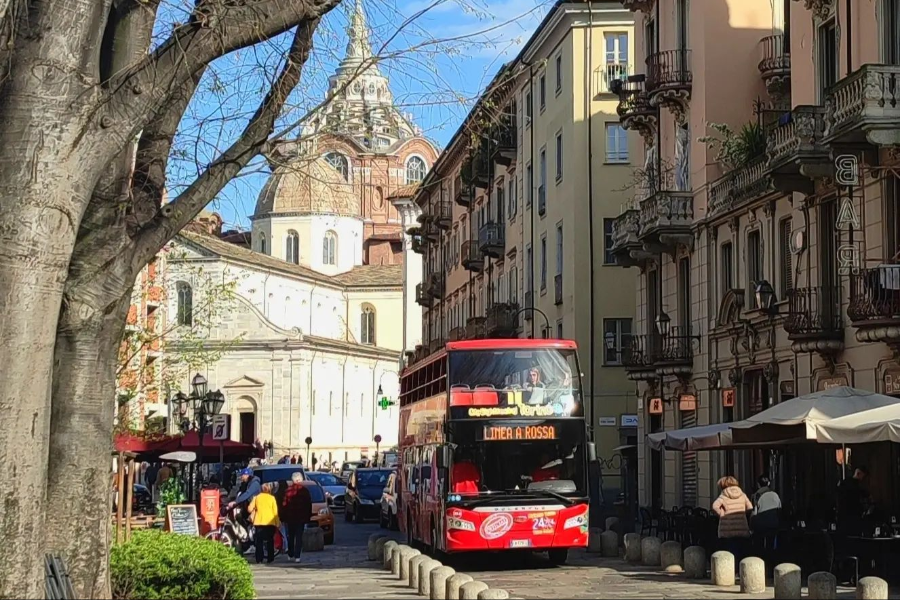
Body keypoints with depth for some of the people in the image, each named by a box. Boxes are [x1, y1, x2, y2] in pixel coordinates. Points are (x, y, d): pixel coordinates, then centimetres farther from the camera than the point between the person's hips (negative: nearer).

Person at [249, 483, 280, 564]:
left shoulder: (256, 497, 4)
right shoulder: (272, 498, 0)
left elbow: (250, 509, -1)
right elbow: (275, 511, -2)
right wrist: (277, 523, 4)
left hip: (259, 522, 1)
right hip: (270, 522, -1)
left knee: (259, 541, 5)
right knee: (270, 541, 7)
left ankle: (259, 559, -3)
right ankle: (270, 558, 3)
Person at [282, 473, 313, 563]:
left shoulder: (288, 490, -4)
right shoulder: (304, 490, -4)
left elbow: (284, 505, -3)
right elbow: (309, 505, 0)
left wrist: (283, 517, 5)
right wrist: (308, 517, 8)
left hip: (290, 518, 1)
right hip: (301, 518, -1)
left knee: (291, 536, 16)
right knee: (299, 537, 0)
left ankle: (291, 554, 21)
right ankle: (297, 556, -9)